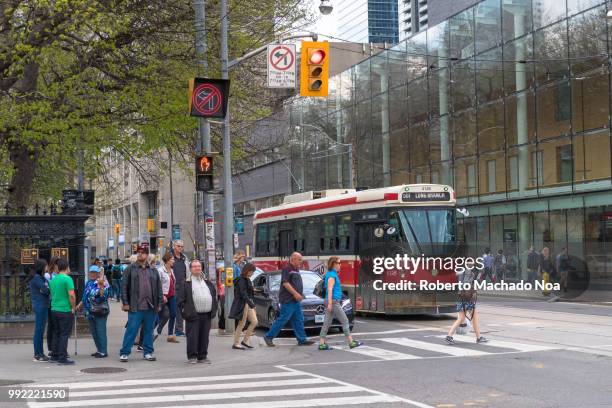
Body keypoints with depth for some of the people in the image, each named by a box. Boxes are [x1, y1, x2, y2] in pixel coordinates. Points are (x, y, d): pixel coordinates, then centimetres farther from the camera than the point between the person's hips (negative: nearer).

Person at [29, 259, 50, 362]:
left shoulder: (40, 277, 17)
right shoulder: (36, 278, -13)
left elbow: (45, 290, 12)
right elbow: (45, 290, -17)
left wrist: (47, 288, -8)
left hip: (43, 306, 10)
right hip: (40, 306, -10)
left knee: (40, 330, 13)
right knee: (39, 330, -6)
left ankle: (40, 353, 20)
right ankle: (37, 355, -2)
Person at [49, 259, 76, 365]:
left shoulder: (53, 280, 11)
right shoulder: (67, 279, -13)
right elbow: (72, 295, -20)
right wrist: (73, 307, -7)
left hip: (54, 309, 7)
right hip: (65, 310, -7)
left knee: (58, 334, 16)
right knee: (64, 335, -3)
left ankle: (55, 356, 20)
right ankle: (62, 358, -4)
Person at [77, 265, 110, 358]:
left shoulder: (103, 283, -11)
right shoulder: (89, 283, 13)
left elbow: (103, 296, -24)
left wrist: (101, 285, -33)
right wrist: (80, 304, 25)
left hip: (100, 312, -8)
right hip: (91, 312, 8)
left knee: (100, 332, -6)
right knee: (94, 332, 13)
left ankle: (103, 351, 0)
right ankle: (99, 350, 23)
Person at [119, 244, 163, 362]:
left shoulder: (153, 271, 11)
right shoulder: (130, 269, 2)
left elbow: (159, 288, 13)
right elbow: (124, 287, 0)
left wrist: (159, 303, 7)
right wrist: (125, 303, -6)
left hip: (151, 308, 3)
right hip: (135, 307, -3)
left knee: (149, 330, 10)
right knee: (131, 330, -4)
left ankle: (148, 352, 19)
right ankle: (124, 353, 3)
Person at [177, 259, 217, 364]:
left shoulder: (208, 282, 17)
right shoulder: (186, 283, 1)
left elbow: (214, 296, 21)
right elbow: (181, 299, -1)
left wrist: (213, 310, 12)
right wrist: (185, 311, -8)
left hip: (206, 315, 5)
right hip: (193, 315, -4)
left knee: (204, 336, 7)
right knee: (192, 336, -4)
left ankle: (202, 356, 16)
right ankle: (192, 357, 3)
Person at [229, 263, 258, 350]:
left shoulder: (247, 280, 15)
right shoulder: (241, 280, -15)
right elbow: (243, 294, -24)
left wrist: (252, 304, 18)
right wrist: (252, 304, -29)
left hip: (248, 303, 10)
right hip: (243, 304, -10)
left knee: (254, 322, 6)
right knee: (242, 324, -4)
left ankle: (245, 341, 14)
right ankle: (236, 344, 4)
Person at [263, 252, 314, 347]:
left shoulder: (296, 270, 18)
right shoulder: (287, 269, -11)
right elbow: (285, 283, -19)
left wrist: (299, 295, 16)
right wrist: (295, 293, -22)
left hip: (296, 301, 10)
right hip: (288, 300, -9)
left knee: (299, 320, 7)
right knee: (282, 319, -6)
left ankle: (302, 340, 8)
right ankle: (268, 337, 2)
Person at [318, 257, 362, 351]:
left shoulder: (331, 274, 17)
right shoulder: (332, 275, -12)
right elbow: (329, 290, -17)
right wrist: (330, 303, -20)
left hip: (332, 302, 10)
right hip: (334, 301, -10)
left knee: (327, 323, 6)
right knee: (345, 321, -3)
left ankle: (322, 344, 4)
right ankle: (351, 342, 0)